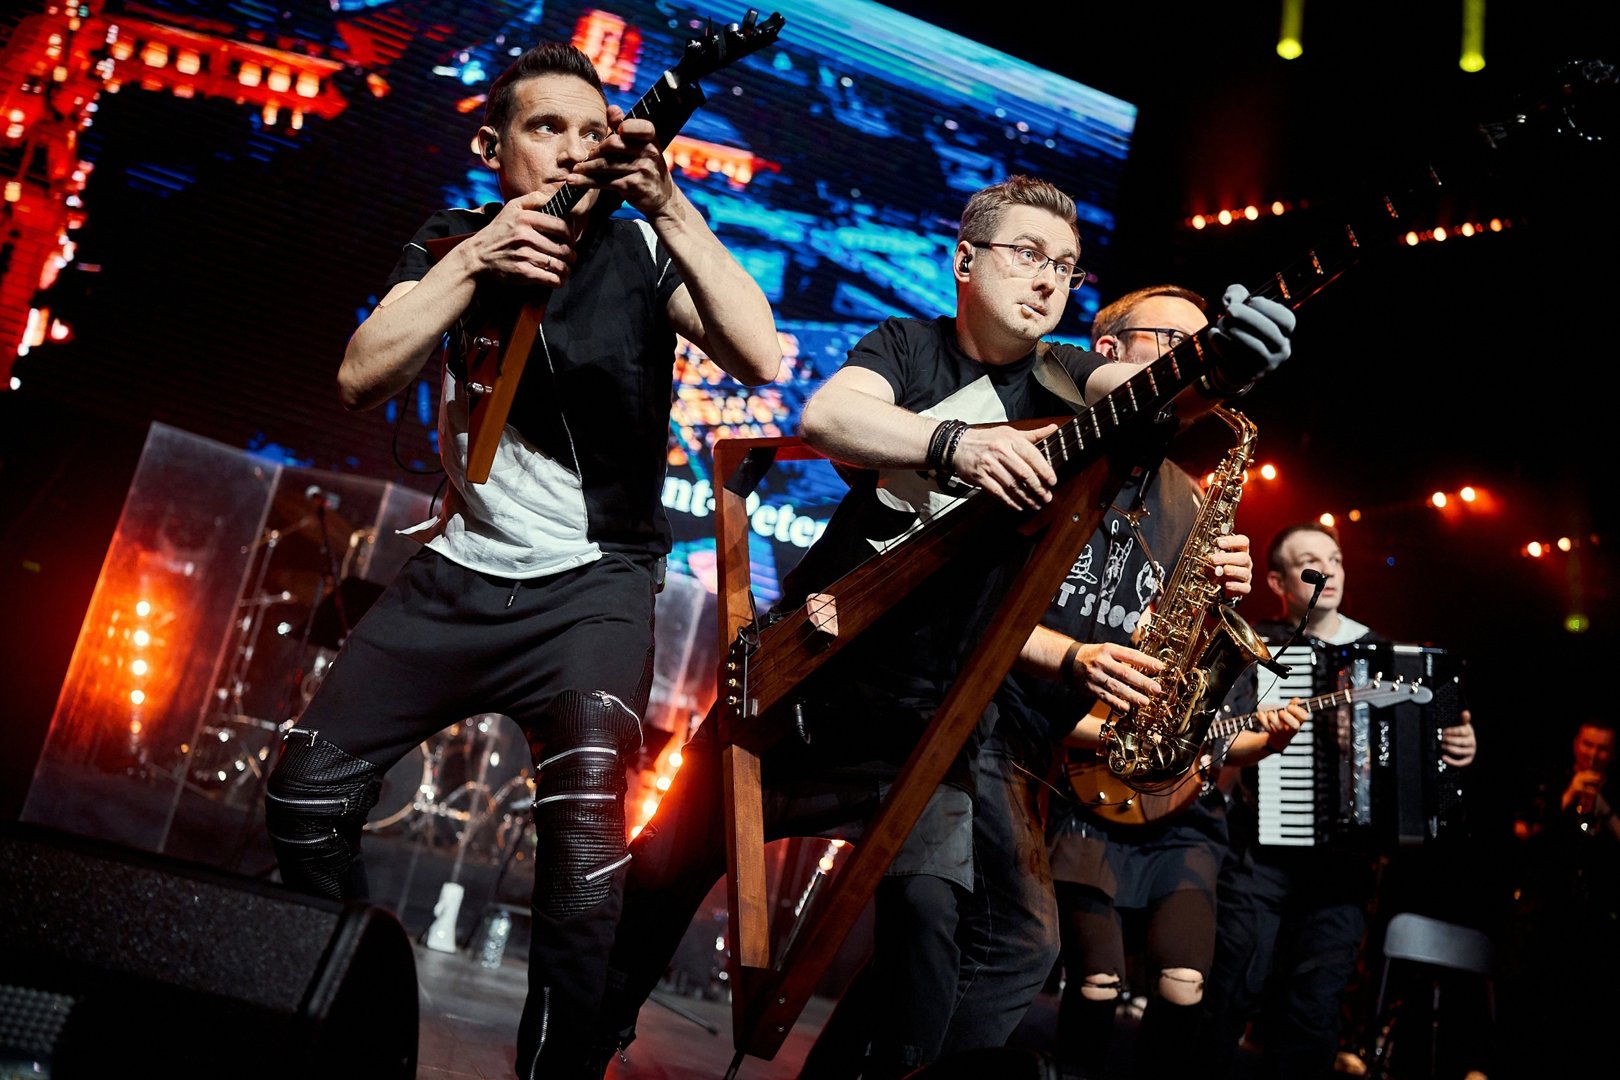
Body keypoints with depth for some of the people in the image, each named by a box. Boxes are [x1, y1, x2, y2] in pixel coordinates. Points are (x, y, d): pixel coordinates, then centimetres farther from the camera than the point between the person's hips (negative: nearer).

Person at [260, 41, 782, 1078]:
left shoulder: (641, 251, -6)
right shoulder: (452, 243, 3)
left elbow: (760, 357, -22)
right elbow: (363, 378, -11)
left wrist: (669, 205, -29)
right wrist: (476, 259, -21)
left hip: (594, 583, -3)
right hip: (459, 572, 4)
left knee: (586, 833, -23)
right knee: (307, 789, 1)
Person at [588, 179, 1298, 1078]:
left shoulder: (1058, 379, 0)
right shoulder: (906, 346, -1)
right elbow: (826, 414, -21)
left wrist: (1218, 367, -44)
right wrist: (952, 444, -38)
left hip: (928, 712, 0)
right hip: (803, 661, 0)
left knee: (929, 906, -14)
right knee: (669, 859, 9)